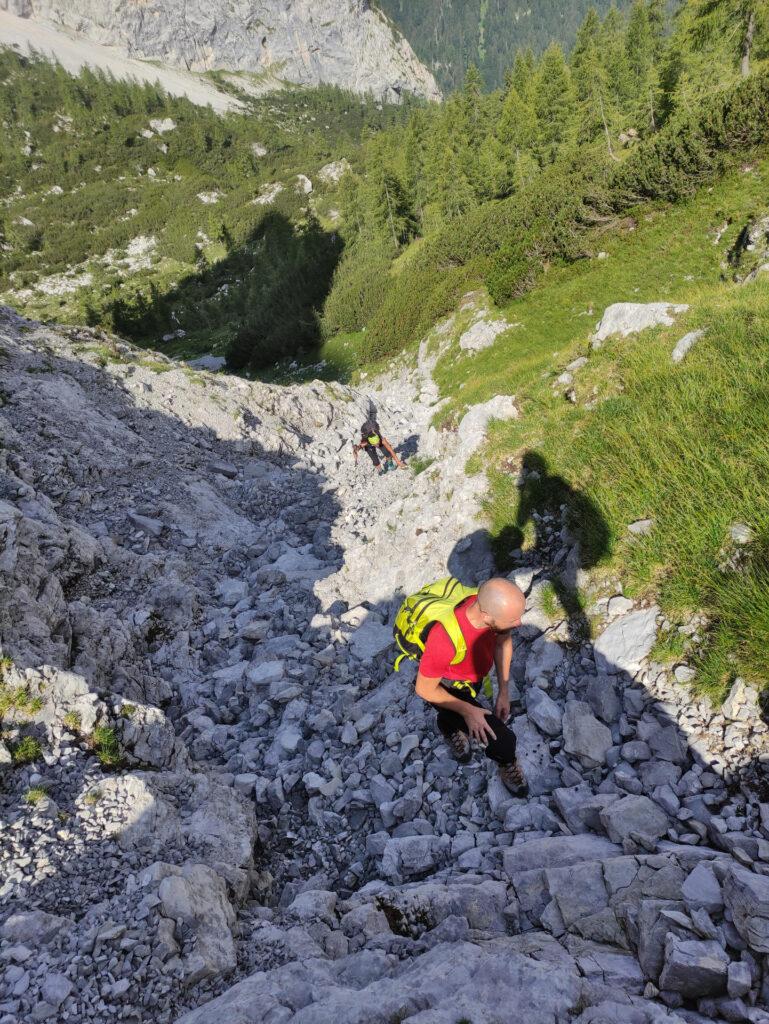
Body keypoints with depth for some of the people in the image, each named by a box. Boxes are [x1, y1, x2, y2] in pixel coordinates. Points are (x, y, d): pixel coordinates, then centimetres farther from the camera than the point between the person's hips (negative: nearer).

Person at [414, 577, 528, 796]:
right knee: (502, 740, -11)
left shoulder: (497, 605, -31)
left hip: (474, 675, 5)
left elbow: (503, 641, -6)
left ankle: (450, 728, 68)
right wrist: (467, 711, -19)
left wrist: (504, 691, -6)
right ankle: (507, 762, 23)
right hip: (444, 687, -5)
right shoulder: (444, 641, -47)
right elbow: (424, 689, -27)